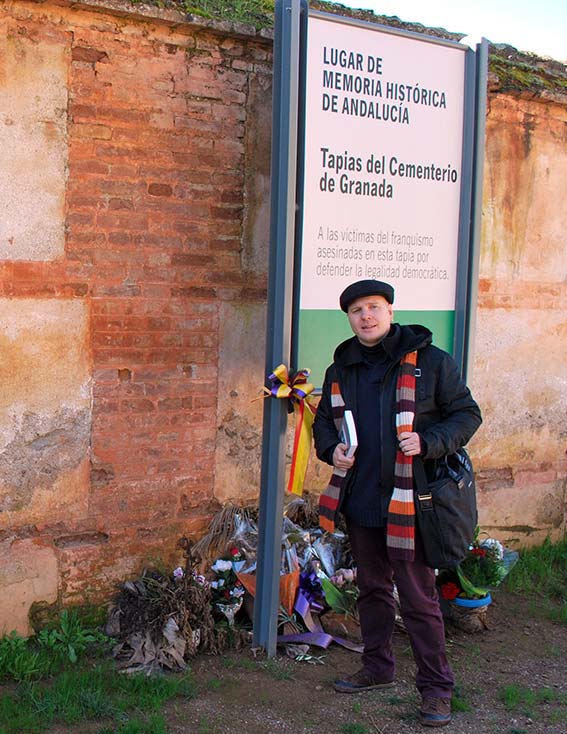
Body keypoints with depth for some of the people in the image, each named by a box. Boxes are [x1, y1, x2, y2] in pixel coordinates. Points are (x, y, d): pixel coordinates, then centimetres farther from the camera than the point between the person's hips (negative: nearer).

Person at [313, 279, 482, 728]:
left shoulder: (431, 361, -5)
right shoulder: (341, 369, 9)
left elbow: (467, 414, -2)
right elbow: (324, 421, 20)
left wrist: (429, 443, -19)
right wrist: (331, 449, -2)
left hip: (408, 501, -5)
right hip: (359, 499, 5)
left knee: (419, 597, -1)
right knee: (372, 588, 19)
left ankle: (436, 687, 12)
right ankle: (378, 668, 35)